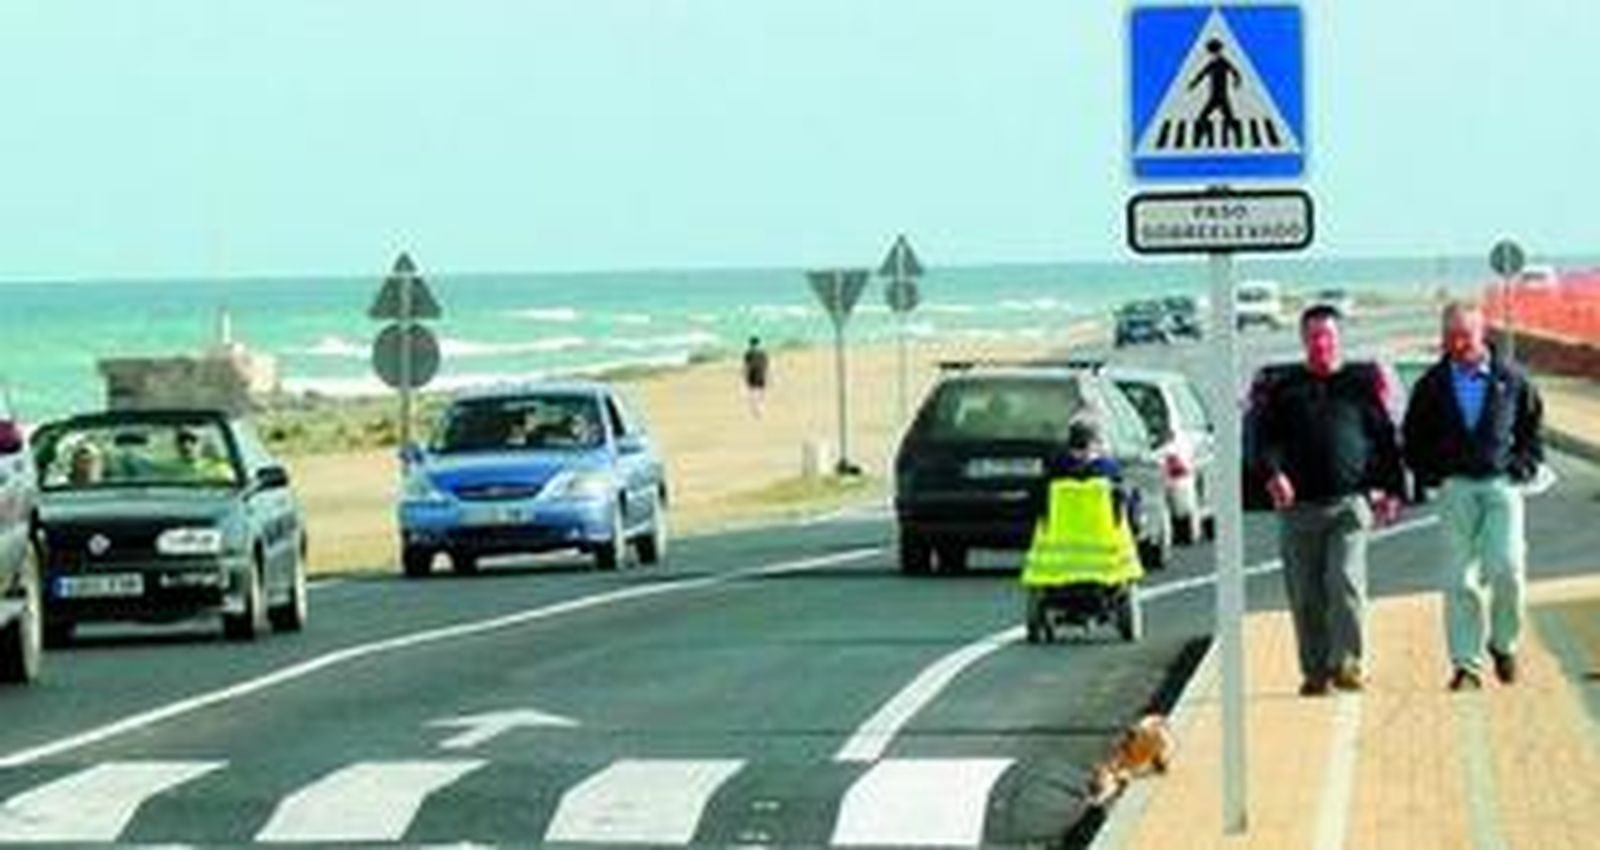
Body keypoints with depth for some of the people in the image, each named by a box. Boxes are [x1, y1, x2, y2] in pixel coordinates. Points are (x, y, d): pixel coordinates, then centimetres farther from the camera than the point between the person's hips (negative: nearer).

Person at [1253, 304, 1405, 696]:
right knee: (1305, 596, 2)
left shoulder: (1361, 383, 10)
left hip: (1349, 502, -2)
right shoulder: (1284, 390, 12)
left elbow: (1386, 439, 13)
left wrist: (1391, 489, 7)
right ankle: (1315, 671, 9)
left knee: (1345, 580, -17)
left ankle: (1346, 661, -16)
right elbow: (1265, 439, 4)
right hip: (1299, 506, 2)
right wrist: (1272, 473, -15)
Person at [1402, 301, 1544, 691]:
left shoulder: (1511, 378, 3)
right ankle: (1466, 665, 0)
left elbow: (1533, 427, 13)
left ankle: (1504, 644, 11)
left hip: (1501, 485, -1)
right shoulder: (1432, 385, 5)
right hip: (1456, 488, 1)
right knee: (1459, 579, -4)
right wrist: (1432, 476, 2)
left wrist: (1523, 468, 3)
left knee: (1506, 569, -13)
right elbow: (1414, 439, 13)